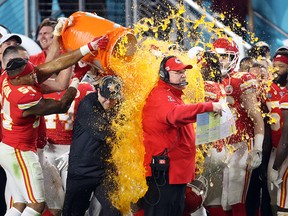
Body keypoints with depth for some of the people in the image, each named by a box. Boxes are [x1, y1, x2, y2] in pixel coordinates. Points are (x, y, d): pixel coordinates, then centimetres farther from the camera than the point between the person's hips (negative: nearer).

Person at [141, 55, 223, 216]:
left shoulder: (174, 96, 21)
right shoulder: (160, 95, -12)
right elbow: (174, 114, -34)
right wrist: (209, 107, -35)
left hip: (179, 170, 11)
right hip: (164, 170, -11)